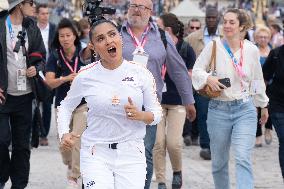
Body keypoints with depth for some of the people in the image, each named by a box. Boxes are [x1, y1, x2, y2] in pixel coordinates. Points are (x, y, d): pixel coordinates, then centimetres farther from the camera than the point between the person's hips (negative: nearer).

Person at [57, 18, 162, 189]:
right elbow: (66, 107, 13)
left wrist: (140, 115, -16)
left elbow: (157, 113, 5)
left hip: (131, 155, 1)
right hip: (96, 154, -1)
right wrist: (64, 133, -3)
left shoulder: (141, 73, -2)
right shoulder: (85, 77, -2)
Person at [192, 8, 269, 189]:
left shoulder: (252, 50, 1)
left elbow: (257, 80, 15)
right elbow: (196, 70, 2)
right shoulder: (214, 46, -4)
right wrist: (208, 78, -19)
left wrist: (264, 105, 24)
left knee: (243, 158, -15)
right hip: (218, 109, 1)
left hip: (245, 109, 0)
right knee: (219, 161, 11)